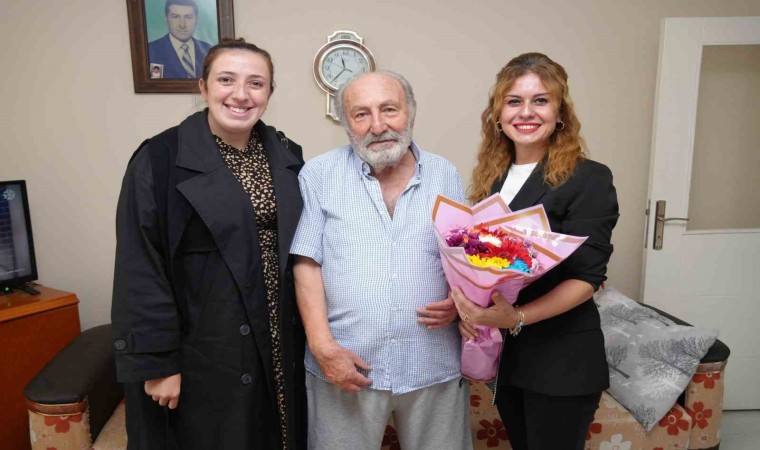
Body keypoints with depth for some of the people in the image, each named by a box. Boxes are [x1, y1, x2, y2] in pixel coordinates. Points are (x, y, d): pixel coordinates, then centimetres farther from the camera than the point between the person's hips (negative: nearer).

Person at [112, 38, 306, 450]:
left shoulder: (287, 158, 3)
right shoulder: (160, 160, -12)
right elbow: (141, 272, -12)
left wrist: (310, 333, 7)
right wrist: (156, 361, -12)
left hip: (283, 345, 5)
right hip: (205, 351, -4)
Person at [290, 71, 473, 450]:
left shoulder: (445, 175, 6)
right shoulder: (320, 174, -1)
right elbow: (307, 263, -4)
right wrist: (323, 346, -11)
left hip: (434, 366, 2)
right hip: (345, 364, -1)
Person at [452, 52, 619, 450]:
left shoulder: (589, 179, -11)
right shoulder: (493, 176, 6)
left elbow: (586, 277, -16)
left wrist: (517, 318, -28)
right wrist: (465, 303, -8)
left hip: (561, 358, -5)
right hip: (502, 351, 6)